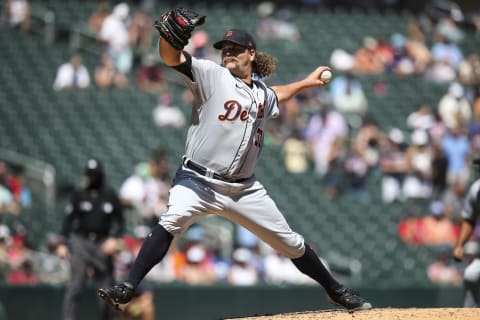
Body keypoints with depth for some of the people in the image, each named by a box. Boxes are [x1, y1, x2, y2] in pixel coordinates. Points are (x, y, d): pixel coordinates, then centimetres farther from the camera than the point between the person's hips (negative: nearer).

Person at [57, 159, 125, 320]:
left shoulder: (110, 195, 7)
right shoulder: (79, 195, 5)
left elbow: (119, 221, 8)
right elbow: (69, 219, 4)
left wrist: (114, 238, -9)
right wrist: (62, 243, -4)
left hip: (103, 245, 1)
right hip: (81, 243, -1)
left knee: (106, 285, 2)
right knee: (75, 286, -11)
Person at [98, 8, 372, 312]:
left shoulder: (262, 94, 12)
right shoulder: (213, 75, -4)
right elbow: (173, 57, -20)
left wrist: (306, 82, 41)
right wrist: (170, 34, -40)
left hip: (245, 189, 5)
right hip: (199, 181, -5)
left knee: (291, 243, 10)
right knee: (172, 221, -33)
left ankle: (336, 291, 30)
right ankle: (127, 288, -35)